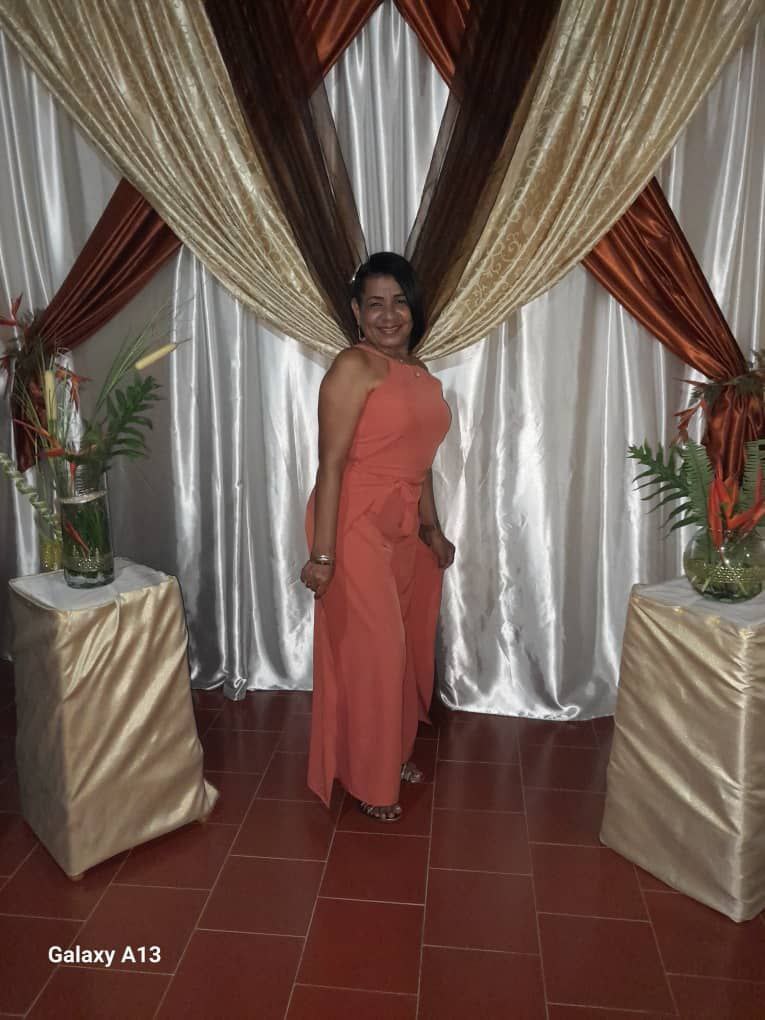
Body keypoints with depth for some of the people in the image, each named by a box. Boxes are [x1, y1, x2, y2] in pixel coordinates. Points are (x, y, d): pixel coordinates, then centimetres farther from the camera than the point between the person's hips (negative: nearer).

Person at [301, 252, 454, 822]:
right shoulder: (354, 367, -14)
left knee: (406, 644, 18)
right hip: (358, 527, -8)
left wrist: (432, 529, 18)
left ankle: (396, 752, 39)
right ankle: (367, 778, 22)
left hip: (406, 529, 8)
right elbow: (331, 462, -18)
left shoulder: (418, 372, 11)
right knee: (369, 651, 2)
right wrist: (322, 554, -20)